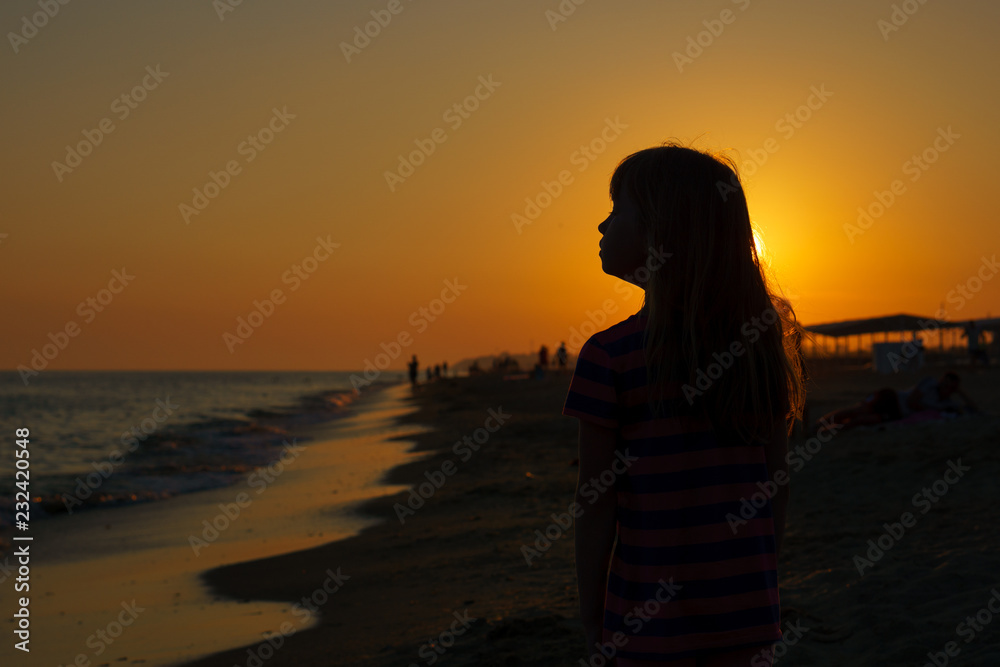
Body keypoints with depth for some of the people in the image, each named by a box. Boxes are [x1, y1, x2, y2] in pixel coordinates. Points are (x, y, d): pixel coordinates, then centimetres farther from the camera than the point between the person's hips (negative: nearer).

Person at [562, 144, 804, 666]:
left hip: (652, 611, -4)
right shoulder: (762, 343, 1)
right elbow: (778, 481, 5)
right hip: (746, 606, 4)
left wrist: (590, 611, 0)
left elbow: (596, 501, -10)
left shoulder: (609, 356, -13)